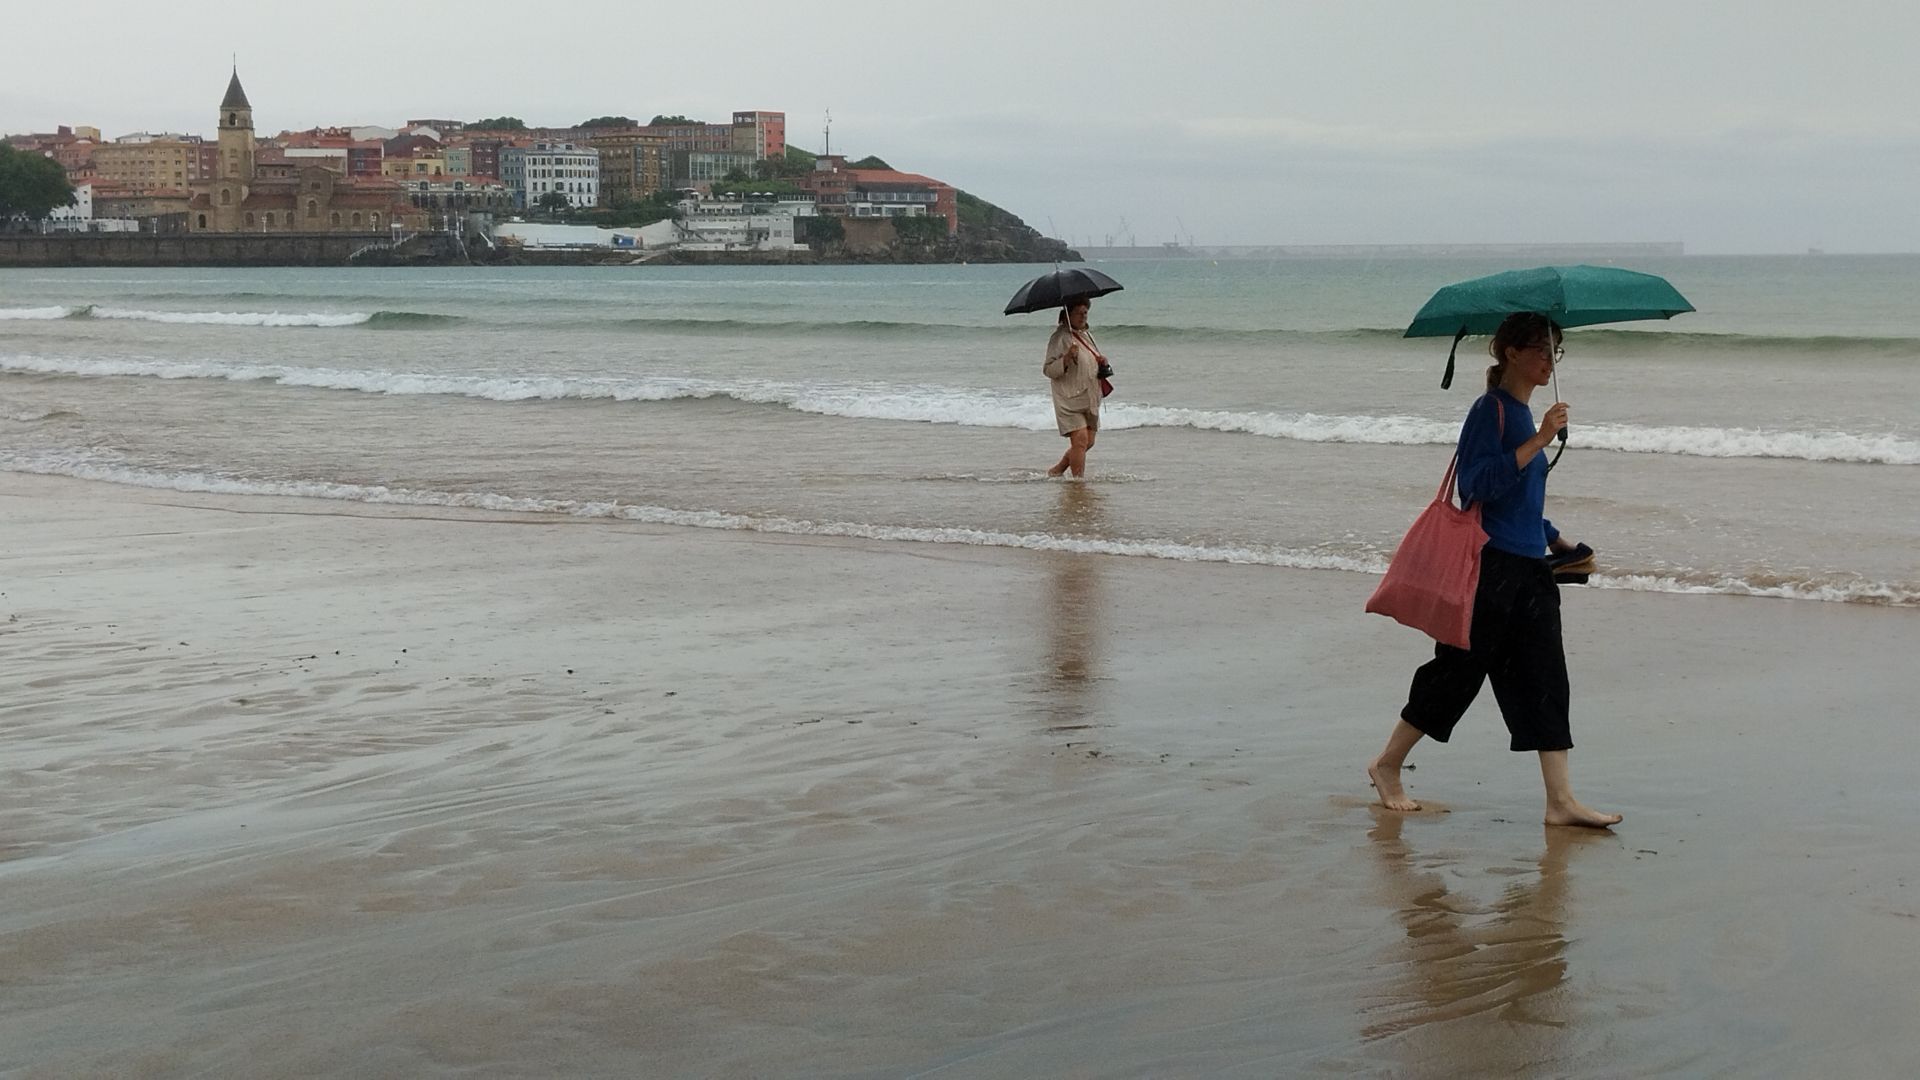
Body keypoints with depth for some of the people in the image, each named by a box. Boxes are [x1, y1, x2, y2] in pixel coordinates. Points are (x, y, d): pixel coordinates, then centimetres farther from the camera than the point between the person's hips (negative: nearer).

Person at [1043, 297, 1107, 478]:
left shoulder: (1086, 335, 16)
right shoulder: (1059, 338, -9)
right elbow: (1048, 370, -14)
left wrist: (1102, 363, 7)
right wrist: (1067, 358, -29)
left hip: (1090, 399, 8)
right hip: (1070, 398, -8)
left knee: (1088, 442, 9)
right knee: (1080, 440, -15)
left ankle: (1056, 470, 24)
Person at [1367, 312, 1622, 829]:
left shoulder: (1523, 415, 16)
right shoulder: (1491, 410, -10)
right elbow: (1478, 484, -24)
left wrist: (1558, 541, 22)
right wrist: (1537, 443, -25)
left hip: (1528, 568, 9)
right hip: (1490, 565, -8)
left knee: (1544, 678, 2)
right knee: (1458, 671, 1)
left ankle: (1561, 800, 0)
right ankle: (1387, 766, 19)